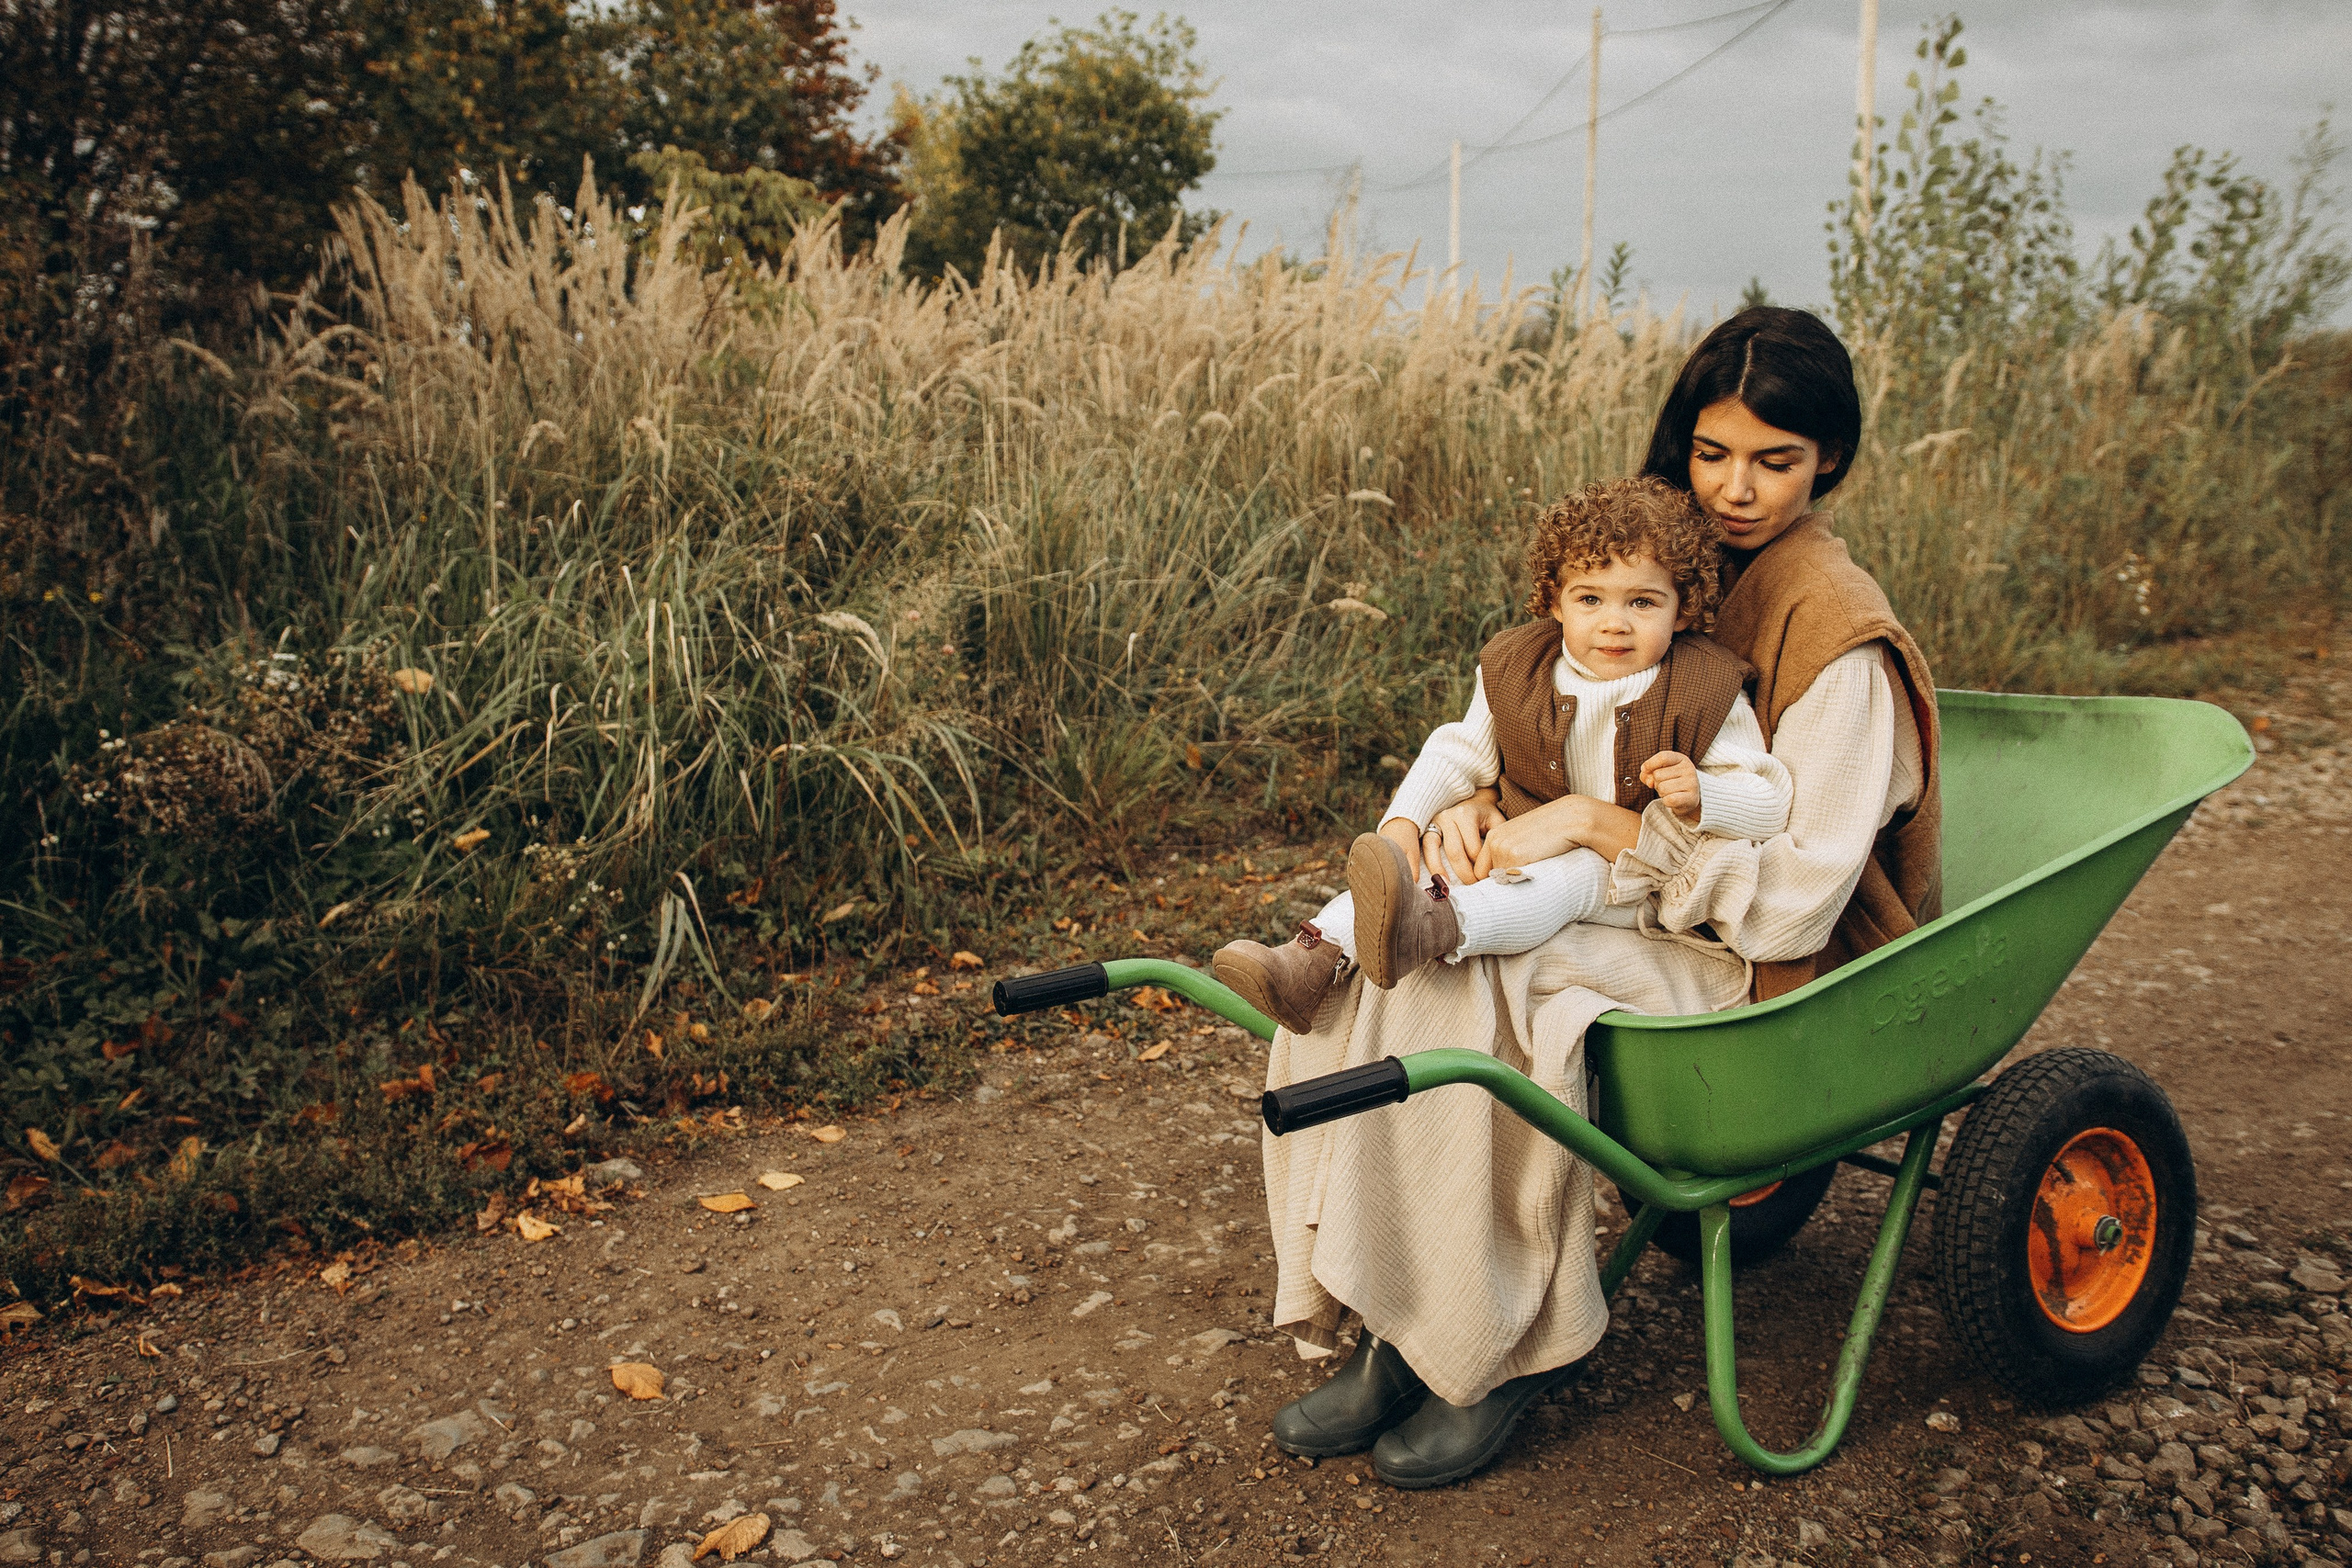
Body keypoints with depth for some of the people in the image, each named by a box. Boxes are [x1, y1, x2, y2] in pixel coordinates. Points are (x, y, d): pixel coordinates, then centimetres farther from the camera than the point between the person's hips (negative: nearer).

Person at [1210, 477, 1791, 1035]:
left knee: (1576, 874, -37)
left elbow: (1768, 801, -8)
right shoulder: (1516, 671, 1)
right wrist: (1404, 820, -5)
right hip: (1526, 845, 5)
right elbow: (1463, 753, 11)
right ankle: (1316, 959, -29)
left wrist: (1699, 797, -30)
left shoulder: (1706, 694, -9)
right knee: (1426, 856, -19)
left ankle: (1428, 928, -64)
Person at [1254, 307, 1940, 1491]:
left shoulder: (1838, 631, -12)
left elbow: (1794, 898, -19)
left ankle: (1515, 1342, -12)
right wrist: (1477, 807, -12)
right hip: (1625, 912, 7)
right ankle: (1389, 1327, -12)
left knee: (1472, 988, -31)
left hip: (1761, 971, -7)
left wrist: (1595, 822, -24)